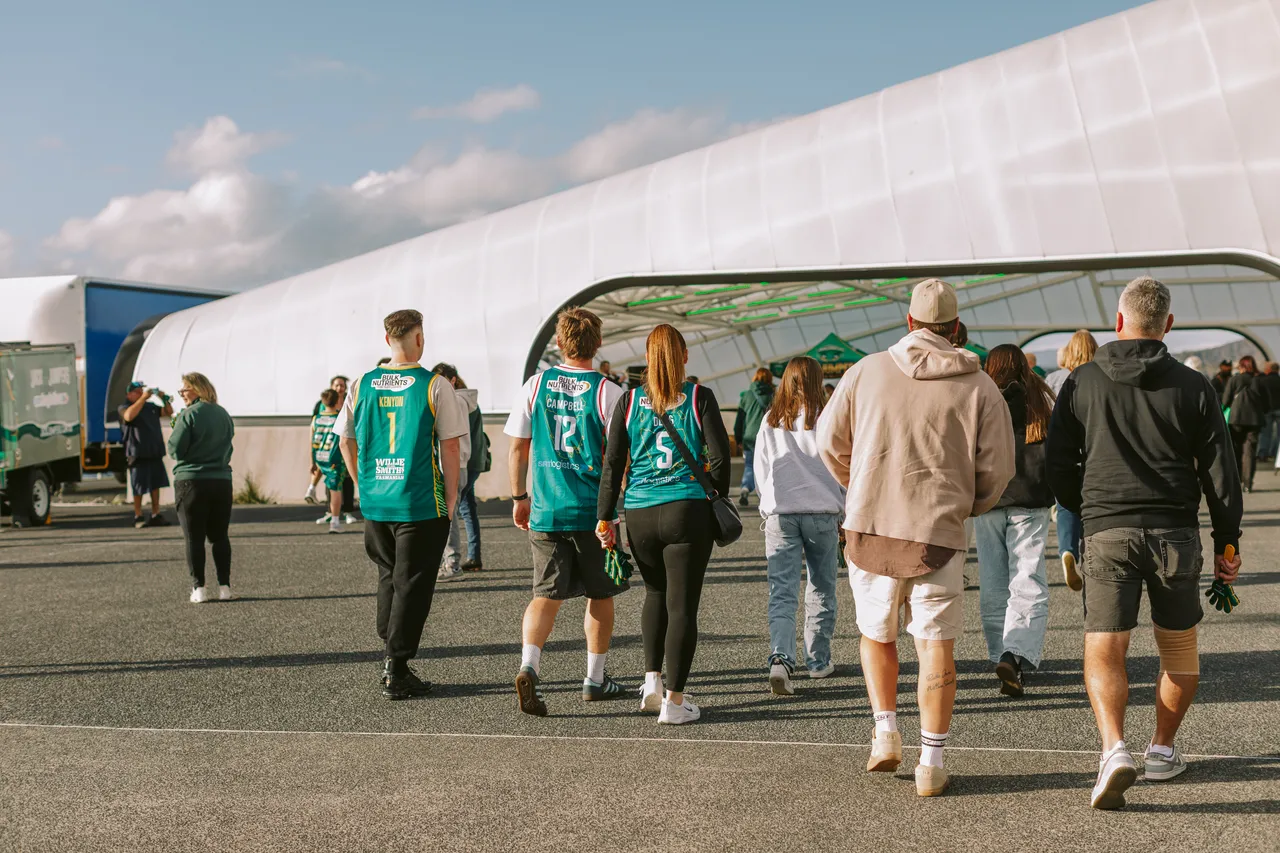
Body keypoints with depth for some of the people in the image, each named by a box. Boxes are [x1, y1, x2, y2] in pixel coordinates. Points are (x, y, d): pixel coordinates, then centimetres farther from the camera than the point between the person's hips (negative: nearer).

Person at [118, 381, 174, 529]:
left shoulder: (151, 407, 16)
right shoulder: (123, 408, -2)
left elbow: (168, 412, 17)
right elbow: (129, 416, -24)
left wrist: (164, 399, -2)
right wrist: (143, 398, -24)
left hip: (155, 454, 6)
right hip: (138, 455, -6)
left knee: (156, 485, 7)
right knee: (139, 488, -1)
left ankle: (156, 515, 13)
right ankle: (138, 517, 8)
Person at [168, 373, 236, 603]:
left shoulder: (188, 415, -12)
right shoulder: (223, 415, 8)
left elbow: (175, 450, -10)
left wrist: (175, 429, 6)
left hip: (192, 482, -5)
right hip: (222, 480, 5)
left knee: (194, 537, 2)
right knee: (219, 535, 11)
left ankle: (199, 588, 0)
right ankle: (224, 586, 8)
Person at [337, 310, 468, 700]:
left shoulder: (362, 385, 4)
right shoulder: (436, 386, -9)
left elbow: (346, 441, 11)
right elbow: (450, 447, -8)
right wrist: (451, 498, 1)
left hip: (375, 503, 4)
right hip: (422, 504, -4)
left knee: (389, 576, 20)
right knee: (412, 583, 3)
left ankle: (392, 658, 24)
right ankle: (396, 671, 5)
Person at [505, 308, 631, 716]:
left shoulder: (535, 385, 2)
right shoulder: (607, 391, -7)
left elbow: (517, 447, 7)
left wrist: (520, 497, 17)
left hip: (545, 510, 2)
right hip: (594, 511, -2)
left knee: (547, 595, 4)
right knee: (600, 594, 14)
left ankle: (528, 666, -18)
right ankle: (595, 679, 23)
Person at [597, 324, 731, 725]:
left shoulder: (629, 401, 3)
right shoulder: (699, 398, -2)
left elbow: (612, 463, 2)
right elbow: (719, 456, -3)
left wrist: (604, 517, 6)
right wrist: (718, 498, 13)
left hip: (640, 512, 3)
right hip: (689, 510, -3)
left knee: (655, 594, 23)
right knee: (682, 604, 1)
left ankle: (651, 679, 17)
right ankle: (674, 699, 1)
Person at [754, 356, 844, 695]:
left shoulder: (770, 421, 3)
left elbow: (760, 470, 8)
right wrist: (844, 510, 9)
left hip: (779, 514, 1)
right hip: (822, 512, -1)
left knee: (782, 593, -2)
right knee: (821, 590, 14)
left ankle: (780, 658, -21)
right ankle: (818, 660, 22)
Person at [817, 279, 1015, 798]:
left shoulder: (867, 371, 3)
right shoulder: (980, 388, 0)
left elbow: (830, 442, 7)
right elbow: (998, 468, 0)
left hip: (869, 526, 1)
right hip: (939, 535, -1)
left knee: (876, 634, 21)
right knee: (937, 647, 6)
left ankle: (886, 731, 13)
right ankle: (931, 764, 5)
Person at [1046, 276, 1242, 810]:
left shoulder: (1082, 382, 3)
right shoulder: (1193, 387, 2)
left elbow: (1058, 465, 7)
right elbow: (1219, 471, 4)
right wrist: (1226, 543, 13)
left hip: (1107, 532, -1)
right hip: (1175, 532, 1)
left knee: (1103, 652, 1)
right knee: (1179, 647, 19)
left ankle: (1114, 748, -20)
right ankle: (1163, 751, 27)